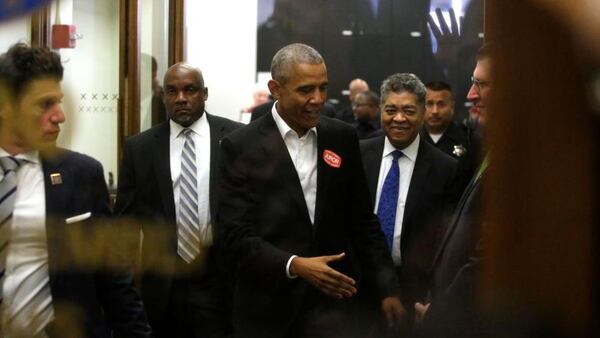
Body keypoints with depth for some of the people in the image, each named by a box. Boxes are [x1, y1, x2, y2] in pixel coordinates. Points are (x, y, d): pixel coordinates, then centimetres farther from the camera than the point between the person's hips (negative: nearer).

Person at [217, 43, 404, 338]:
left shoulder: (342, 138, 5)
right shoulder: (240, 147, -5)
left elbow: (363, 222, 10)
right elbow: (236, 234, -10)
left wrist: (386, 289, 4)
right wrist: (293, 266, -22)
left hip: (330, 300, 2)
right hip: (265, 307, -2)